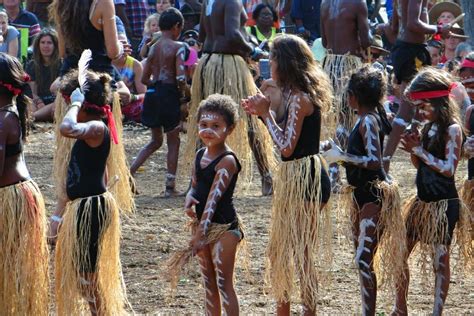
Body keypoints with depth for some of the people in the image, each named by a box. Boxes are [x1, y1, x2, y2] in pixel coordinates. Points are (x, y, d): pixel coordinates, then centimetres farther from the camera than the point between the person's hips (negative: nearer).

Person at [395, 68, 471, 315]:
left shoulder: (452, 129, -12)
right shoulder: (429, 127, 10)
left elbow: (448, 168, -19)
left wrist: (420, 150, -19)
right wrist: (413, 149, -3)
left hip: (443, 203, -8)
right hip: (422, 201, 8)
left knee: (440, 258, -1)